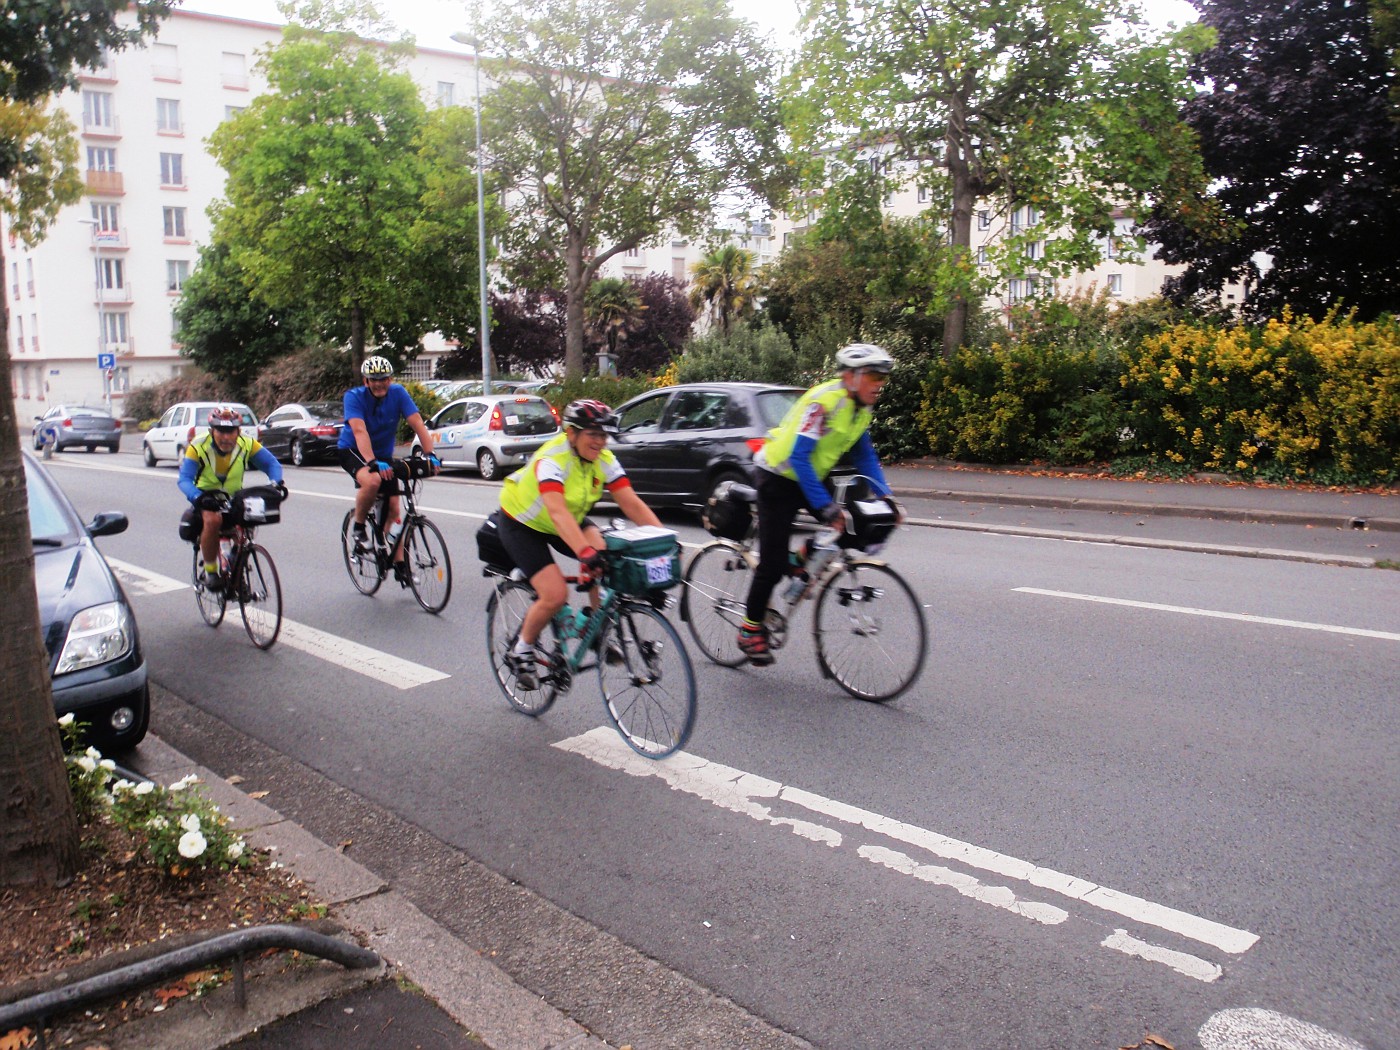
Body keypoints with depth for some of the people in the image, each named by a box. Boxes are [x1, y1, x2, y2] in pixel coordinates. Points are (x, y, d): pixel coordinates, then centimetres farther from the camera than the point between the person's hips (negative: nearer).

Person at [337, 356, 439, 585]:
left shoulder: (398, 393, -14)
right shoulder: (354, 396, -21)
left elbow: (418, 423, -22)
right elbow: (359, 431, -35)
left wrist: (430, 455, -36)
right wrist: (373, 463, -49)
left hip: (383, 454, 4)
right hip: (353, 452, -4)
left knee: (393, 507, -3)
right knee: (372, 481, -35)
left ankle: (399, 563, 8)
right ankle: (358, 526, -10)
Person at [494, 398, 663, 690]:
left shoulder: (604, 460, -15)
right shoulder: (552, 459, -33)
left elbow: (632, 504, -21)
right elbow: (557, 512, -48)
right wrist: (585, 552, -61)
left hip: (571, 519, 6)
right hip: (521, 524, -6)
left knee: (606, 555, -22)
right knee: (555, 595, -19)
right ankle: (520, 653, 8)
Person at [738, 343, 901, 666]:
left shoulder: (860, 408, -1)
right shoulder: (824, 401, -28)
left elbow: (865, 456, 8)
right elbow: (798, 457, -32)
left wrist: (885, 497, -5)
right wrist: (825, 506, -37)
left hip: (812, 475, 8)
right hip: (779, 477, -8)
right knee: (773, 563, -7)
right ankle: (751, 630, 10)